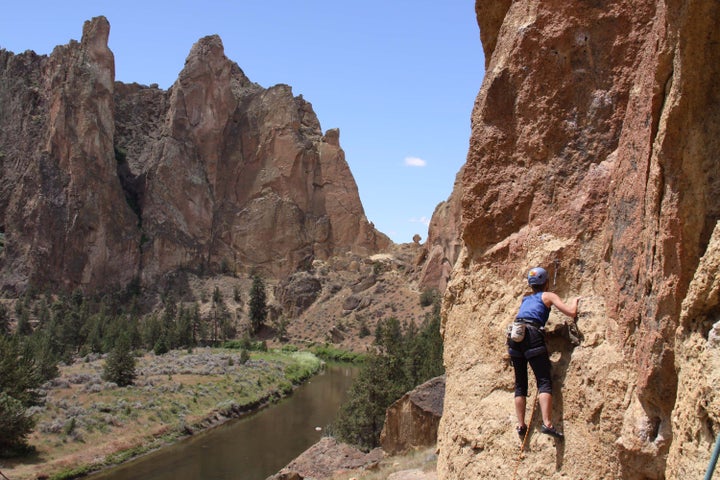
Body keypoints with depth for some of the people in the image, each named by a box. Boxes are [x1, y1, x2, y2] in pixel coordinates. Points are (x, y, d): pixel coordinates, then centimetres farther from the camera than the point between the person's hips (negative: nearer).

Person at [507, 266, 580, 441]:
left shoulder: (525, 298, 29)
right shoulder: (548, 296, 13)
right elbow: (572, 312, 3)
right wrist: (575, 301, 23)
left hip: (514, 335, 6)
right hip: (532, 335, -6)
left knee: (520, 384, 10)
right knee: (544, 382, -8)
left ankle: (521, 425, 6)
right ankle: (547, 423, -22)